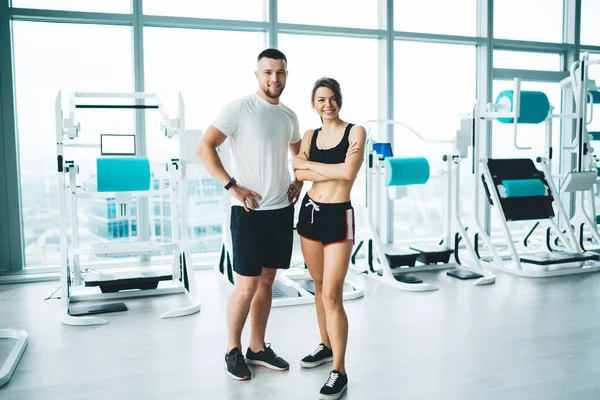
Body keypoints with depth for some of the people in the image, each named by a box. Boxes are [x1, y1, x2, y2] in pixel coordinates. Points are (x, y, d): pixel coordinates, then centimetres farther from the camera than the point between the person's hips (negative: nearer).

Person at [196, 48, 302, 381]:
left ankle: (258, 348, 26)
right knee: (247, 285, -1)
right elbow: (204, 148, -13)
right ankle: (233, 350, 19)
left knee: (267, 281, 13)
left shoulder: (289, 116, 11)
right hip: (249, 211, -6)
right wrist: (232, 186, -19)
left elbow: (299, 151, 28)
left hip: (282, 209, 6)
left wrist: (299, 181, 11)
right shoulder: (239, 108, -8)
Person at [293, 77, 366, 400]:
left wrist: (310, 164, -9)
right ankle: (326, 346, 36)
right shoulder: (310, 136, 9)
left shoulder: (355, 132, -3)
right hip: (310, 213, 5)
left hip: (338, 217, -5)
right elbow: (299, 173, -7)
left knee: (332, 295, -8)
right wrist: (334, 169, -17)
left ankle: (339, 372, 3)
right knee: (319, 286, 16)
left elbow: (349, 172, -19)